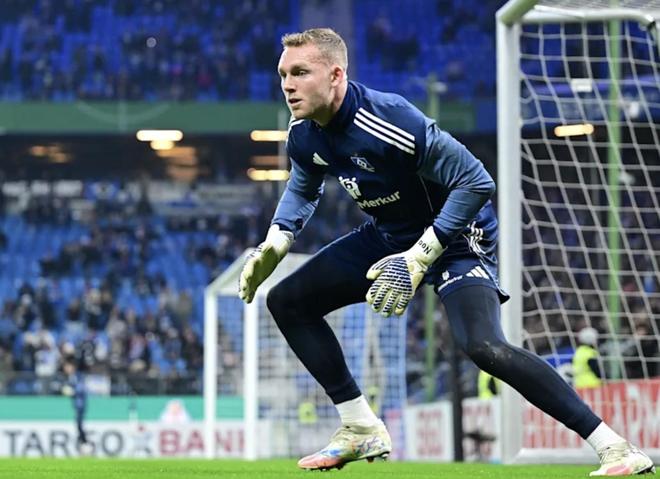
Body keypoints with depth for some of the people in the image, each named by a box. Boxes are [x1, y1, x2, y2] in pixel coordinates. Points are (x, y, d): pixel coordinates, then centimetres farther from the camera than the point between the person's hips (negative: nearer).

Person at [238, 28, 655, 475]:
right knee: (287, 300, 5)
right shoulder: (303, 134, -7)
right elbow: (303, 188, 17)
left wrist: (417, 260, -30)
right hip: (388, 236, 9)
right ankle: (361, 430, 13)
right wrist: (275, 244, 1)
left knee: (483, 346, -30)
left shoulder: (390, 121, -32)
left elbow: (475, 182, -28)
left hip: (454, 235, -9)